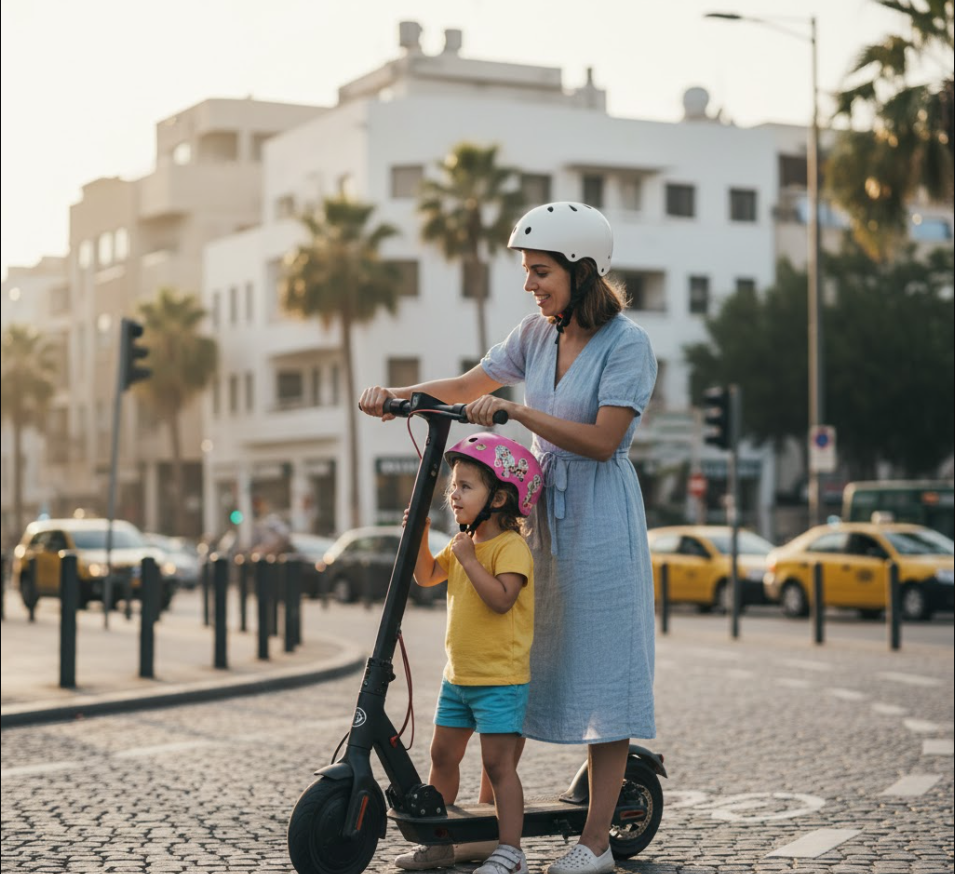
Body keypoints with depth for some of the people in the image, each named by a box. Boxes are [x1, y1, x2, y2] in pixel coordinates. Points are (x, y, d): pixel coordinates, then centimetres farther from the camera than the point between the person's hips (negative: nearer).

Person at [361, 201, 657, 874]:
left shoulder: (628, 343, -11)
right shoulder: (538, 335, 8)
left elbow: (602, 440, -19)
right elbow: (470, 385, 16)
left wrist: (515, 410, -23)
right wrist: (399, 393, 0)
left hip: (600, 522, -7)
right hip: (540, 514, 7)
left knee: (602, 672, -3)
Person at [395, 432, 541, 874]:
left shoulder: (511, 546, -15)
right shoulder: (465, 542, 12)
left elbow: (501, 598, -27)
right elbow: (426, 575, 18)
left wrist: (469, 559, -24)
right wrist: (420, 534, 4)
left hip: (500, 676, -9)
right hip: (458, 673, 9)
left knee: (498, 762, -7)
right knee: (442, 755, 12)